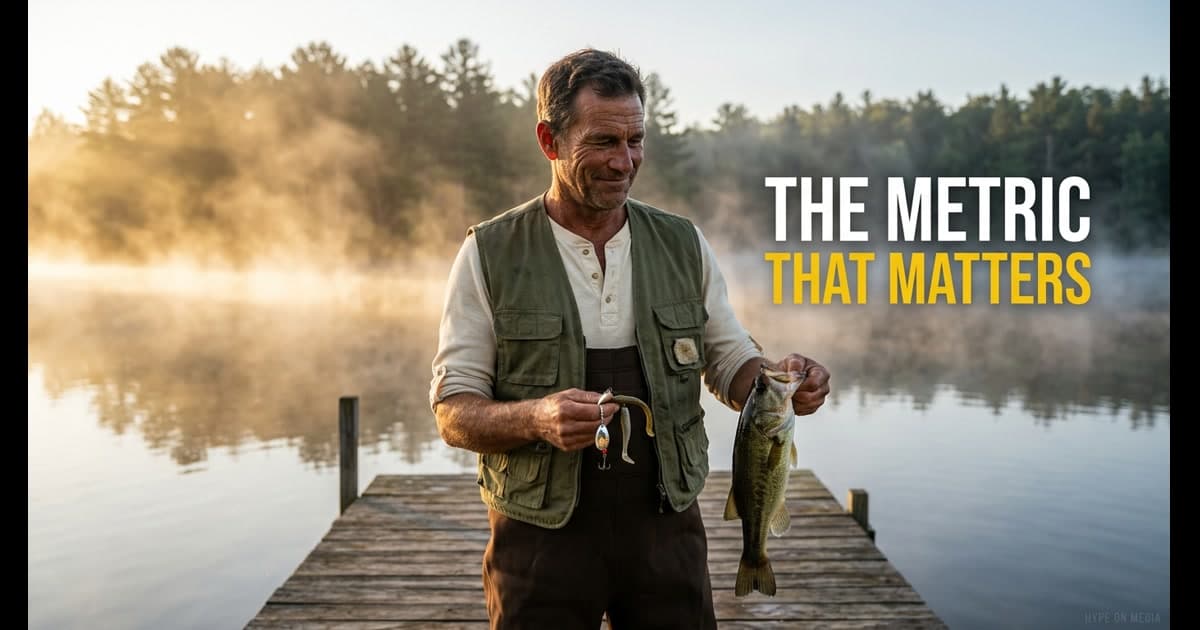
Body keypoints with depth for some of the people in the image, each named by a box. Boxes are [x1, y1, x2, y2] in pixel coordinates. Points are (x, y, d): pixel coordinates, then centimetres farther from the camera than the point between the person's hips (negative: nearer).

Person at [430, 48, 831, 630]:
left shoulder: (684, 244, 4)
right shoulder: (489, 255, -5)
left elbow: (731, 368, 10)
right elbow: (454, 414, -6)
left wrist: (780, 378, -13)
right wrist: (538, 418, -26)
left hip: (665, 527, 3)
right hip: (541, 533, -2)